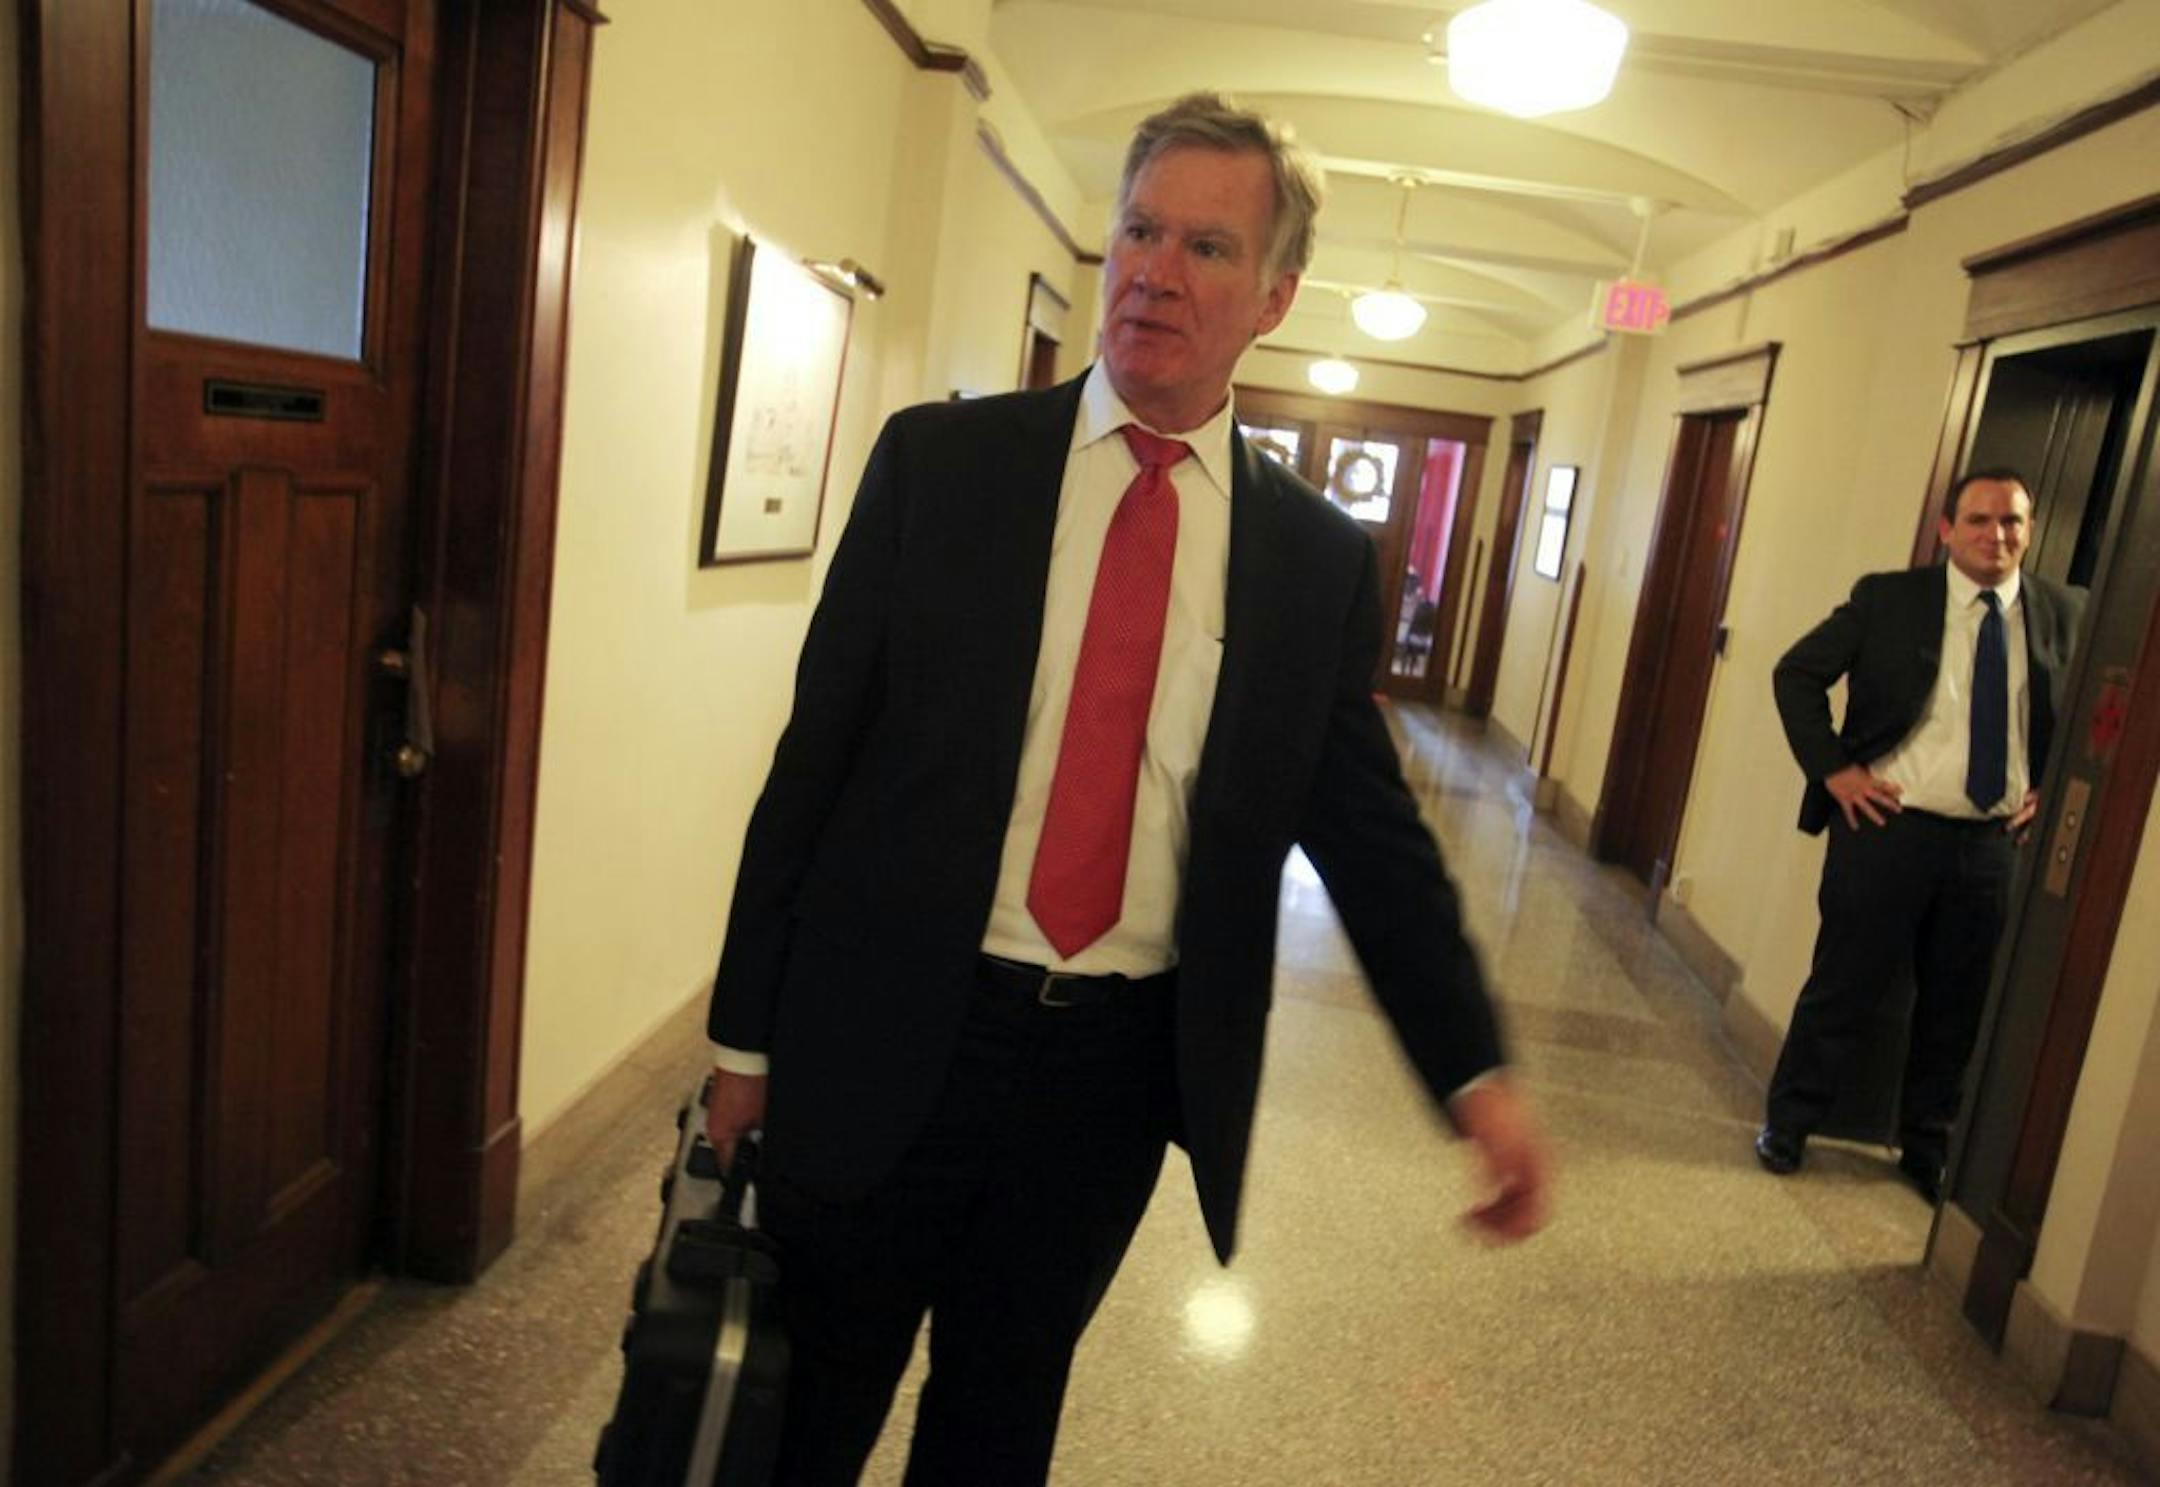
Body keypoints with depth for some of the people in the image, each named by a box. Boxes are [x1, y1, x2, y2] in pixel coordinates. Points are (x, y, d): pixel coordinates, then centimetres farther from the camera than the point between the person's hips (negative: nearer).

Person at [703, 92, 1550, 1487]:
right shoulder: (937, 459, -5)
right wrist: (749, 1038, -1)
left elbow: (1370, 825, 4)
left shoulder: (1321, 558, -1)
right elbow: (817, 752, -3)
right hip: (884, 1046, -1)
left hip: (1120, 1069, 2)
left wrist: (1477, 1073, -5)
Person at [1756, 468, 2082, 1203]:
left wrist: (2054, 787, 4)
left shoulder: (2066, 613, 3)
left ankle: (1928, 1148, 31)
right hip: (1889, 824, -3)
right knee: (1843, 984, 6)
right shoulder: (1888, 598, -4)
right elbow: (1796, 674, -1)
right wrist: (1834, 769, -8)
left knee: (1958, 1004, 13)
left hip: (1995, 841, 3)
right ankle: (1786, 1124, 23)